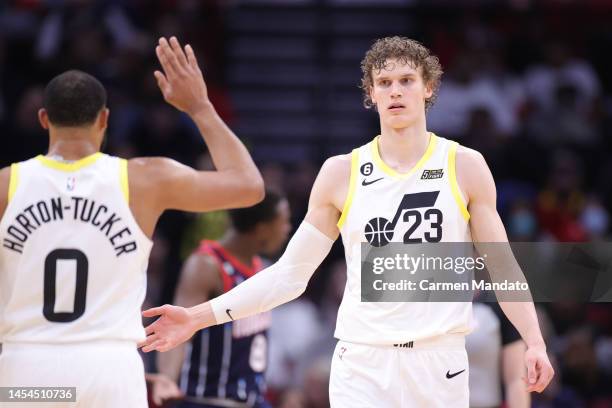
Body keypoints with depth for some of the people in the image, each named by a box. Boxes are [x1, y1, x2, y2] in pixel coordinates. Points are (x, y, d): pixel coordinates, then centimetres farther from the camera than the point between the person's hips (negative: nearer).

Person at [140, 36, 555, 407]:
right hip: (361, 363, 0)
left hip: (439, 362, 0)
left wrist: (535, 342, -8)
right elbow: (289, 274, 6)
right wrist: (200, 316, -1)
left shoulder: (465, 167, 2)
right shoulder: (341, 173, 4)